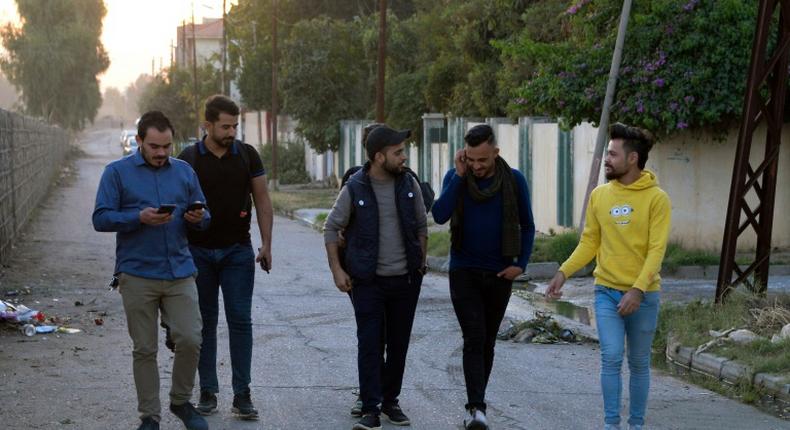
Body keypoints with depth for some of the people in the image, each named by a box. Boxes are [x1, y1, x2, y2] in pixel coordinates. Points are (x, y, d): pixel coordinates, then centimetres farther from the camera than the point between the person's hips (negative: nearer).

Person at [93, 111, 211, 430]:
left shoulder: (184, 172, 11)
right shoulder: (117, 172, 0)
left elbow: (203, 217, 15)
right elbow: (101, 219, -6)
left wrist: (197, 219, -9)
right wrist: (140, 218, -20)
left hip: (180, 272, 3)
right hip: (137, 276, -2)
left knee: (190, 341, -4)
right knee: (145, 350, 4)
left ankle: (181, 401, 18)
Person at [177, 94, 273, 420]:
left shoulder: (247, 155, 1)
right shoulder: (188, 159, -2)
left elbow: (262, 200, 4)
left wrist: (266, 244, -2)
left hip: (237, 250, 0)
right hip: (199, 251, 0)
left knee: (240, 320, -3)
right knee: (205, 321, 6)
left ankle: (242, 395, 1)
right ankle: (208, 392, 14)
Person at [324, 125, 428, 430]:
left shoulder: (409, 185, 0)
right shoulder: (354, 189, -9)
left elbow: (421, 226, 12)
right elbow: (331, 228, 0)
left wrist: (420, 263, 7)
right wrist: (337, 270, -6)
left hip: (405, 279, 3)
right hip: (368, 280, -3)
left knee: (399, 344, 10)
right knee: (369, 344, -6)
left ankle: (390, 401, 23)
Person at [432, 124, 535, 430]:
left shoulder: (514, 180, -2)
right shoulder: (455, 177, -2)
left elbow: (527, 226, 6)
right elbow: (440, 216, -18)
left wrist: (521, 263, -5)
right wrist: (459, 175, -18)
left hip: (499, 274, 1)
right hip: (464, 272, -1)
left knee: (487, 341, 10)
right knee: (474, 338, -14)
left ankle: (475, 405, 22)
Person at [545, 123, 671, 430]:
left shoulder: (656, 198, -8)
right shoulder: (600, 196, 3)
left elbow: (656, 250, -13)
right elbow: (589, 243, 9)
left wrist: (638, 290, -23)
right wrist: (563, 272, -2)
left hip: (643, 295, -2)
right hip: (607, 291, 2)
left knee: (639, 363, 9)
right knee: (611, 358, -8)